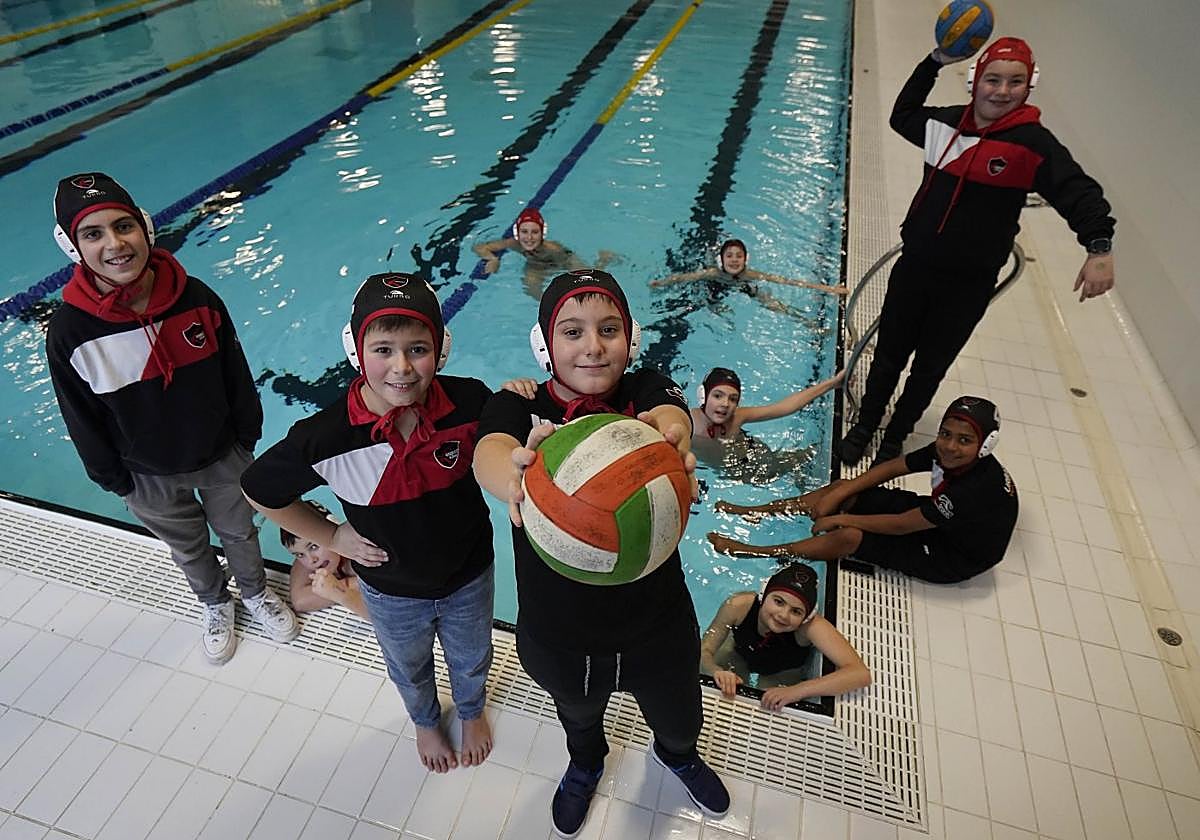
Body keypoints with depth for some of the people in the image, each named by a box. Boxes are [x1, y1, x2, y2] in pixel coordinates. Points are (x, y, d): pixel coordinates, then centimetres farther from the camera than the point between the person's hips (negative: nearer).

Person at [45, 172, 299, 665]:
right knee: (188, 549, 25)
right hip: (149, 477, 0)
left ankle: (256, 592, 54)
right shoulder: (69, 333, -22)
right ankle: (215, 605, 55)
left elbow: (236, 375, -7)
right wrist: (114, 481, -1)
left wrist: (248, 438, 1)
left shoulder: (196, 297, -20)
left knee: (239, 532, 24)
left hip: (224, 456, 1)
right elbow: (83, 422, -9)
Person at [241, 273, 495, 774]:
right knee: (409, 670, 32)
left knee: (471, 659, 32)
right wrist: (331, 538, -8)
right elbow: (259, 491, -12)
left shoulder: (469, 402, -30)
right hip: (391, 590, 0)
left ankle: (472, 712, 68)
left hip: (469, 576, 1)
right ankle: (425, 721, 68)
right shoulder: (325, 439, -32)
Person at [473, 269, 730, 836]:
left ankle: (678, 755, 68)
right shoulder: (518, 406, -17)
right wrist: (516, 474, -63)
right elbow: (490, 452, -38)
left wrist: (669, 434, -63)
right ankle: (585, 765, 71)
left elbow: (671, 415, -37)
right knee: (578, 713, 32)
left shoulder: (646, 392, -15)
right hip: (556, 636, 0)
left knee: (679, 721, 28)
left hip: (656, 630, 0)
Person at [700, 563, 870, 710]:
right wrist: (717, 671, -54)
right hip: (738, 655, 1)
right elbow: (704, 652, -30)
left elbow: (861, 674, -50)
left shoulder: (811, 626, -43)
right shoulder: (739, 605, -41)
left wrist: (796, 691, -58)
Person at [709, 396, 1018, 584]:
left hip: (954, 557, -7)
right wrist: (838, 494, -15)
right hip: (934, 520, 7)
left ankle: (751, 551, -11)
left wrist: (841, 518, -19)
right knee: (843, 489, -4)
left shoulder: (979, 487, -36)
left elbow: (900, 525, -29)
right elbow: (891, 468, -6)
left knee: (849, 537, -22)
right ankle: (755, 512, 5)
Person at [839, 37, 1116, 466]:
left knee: (929, 369, 10)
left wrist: (1099, 248, -30)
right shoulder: (946, 122, 2)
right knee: (888, 356, 13)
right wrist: (934, 62, 13)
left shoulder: (1033, 143, -12)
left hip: (968, 285, -3)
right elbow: (902, 116, 22)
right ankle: (863, 427, 32)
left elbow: (1080, 194, -16)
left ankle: (893, 440, 29)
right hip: (914, 266, 3)